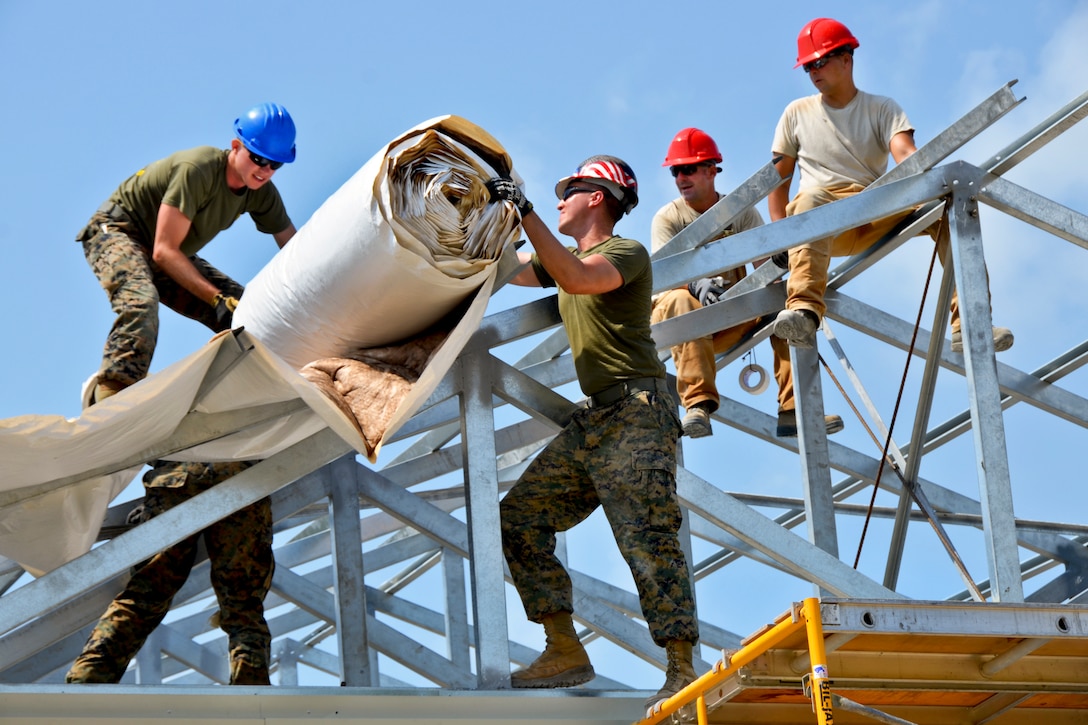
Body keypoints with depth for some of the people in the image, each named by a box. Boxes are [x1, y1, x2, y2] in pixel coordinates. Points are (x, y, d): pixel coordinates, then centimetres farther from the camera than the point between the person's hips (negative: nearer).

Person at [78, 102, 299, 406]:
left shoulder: (262, 193, -7)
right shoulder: (198, 169, -30)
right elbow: (164, 251, -31)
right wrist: (217, 299, -37)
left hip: (171, 260, 8)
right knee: (141, 301, -38)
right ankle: (108, 395, -48)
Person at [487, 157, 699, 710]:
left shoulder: (627, 253, -4)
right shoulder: (565, 257, 22)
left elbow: (576, 279, -24)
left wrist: (527, 215, -25)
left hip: (636, 413, -9)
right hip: (592, 421, 9)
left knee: (647, 538, -17)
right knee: (519, 515, 2)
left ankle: (682, 671, -18)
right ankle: (564, 651, 0)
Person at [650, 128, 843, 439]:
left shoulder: (741, 212, 7)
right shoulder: (668, 218, -1)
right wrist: (697, 284, -40)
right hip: (674, 317, -3)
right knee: (683, 302, -36)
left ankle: (793, 410, -26)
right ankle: (698, 405, -49)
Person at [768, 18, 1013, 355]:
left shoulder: (882, 109, 10)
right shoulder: (797, 114, 15)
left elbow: (905, 154, -8)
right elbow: (778, 178, 15)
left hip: (875, 218, 1)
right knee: (813, 197, -38)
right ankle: (803, 310, -58)